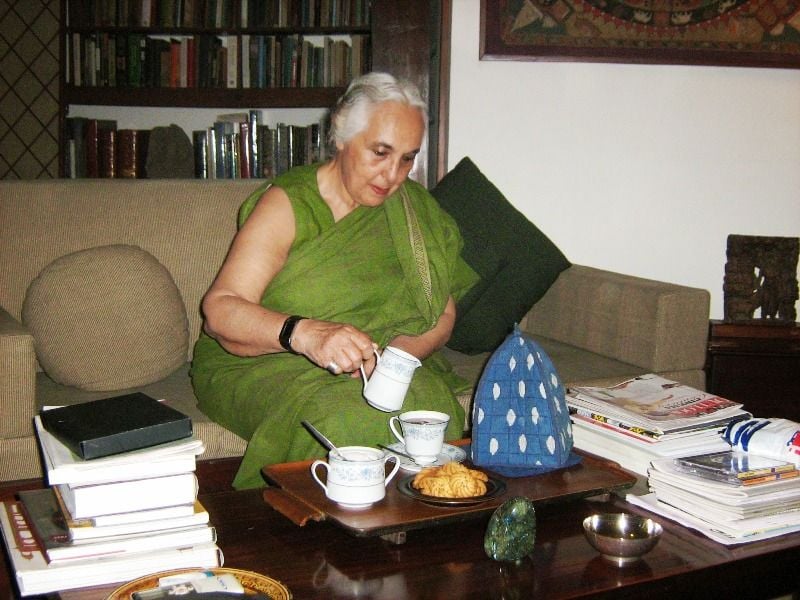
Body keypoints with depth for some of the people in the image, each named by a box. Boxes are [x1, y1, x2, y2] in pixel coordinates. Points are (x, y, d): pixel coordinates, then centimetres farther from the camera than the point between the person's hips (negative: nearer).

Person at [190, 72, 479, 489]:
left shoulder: (416, 209, 8)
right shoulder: (287, 204, -7)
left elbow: (442, 317, 5)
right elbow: (219, 310, -17)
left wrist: (388, 356, -17)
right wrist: (305, 333, -37)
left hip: (383, 372, 4)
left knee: (430, 408, -28)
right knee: (346, 423, -34)